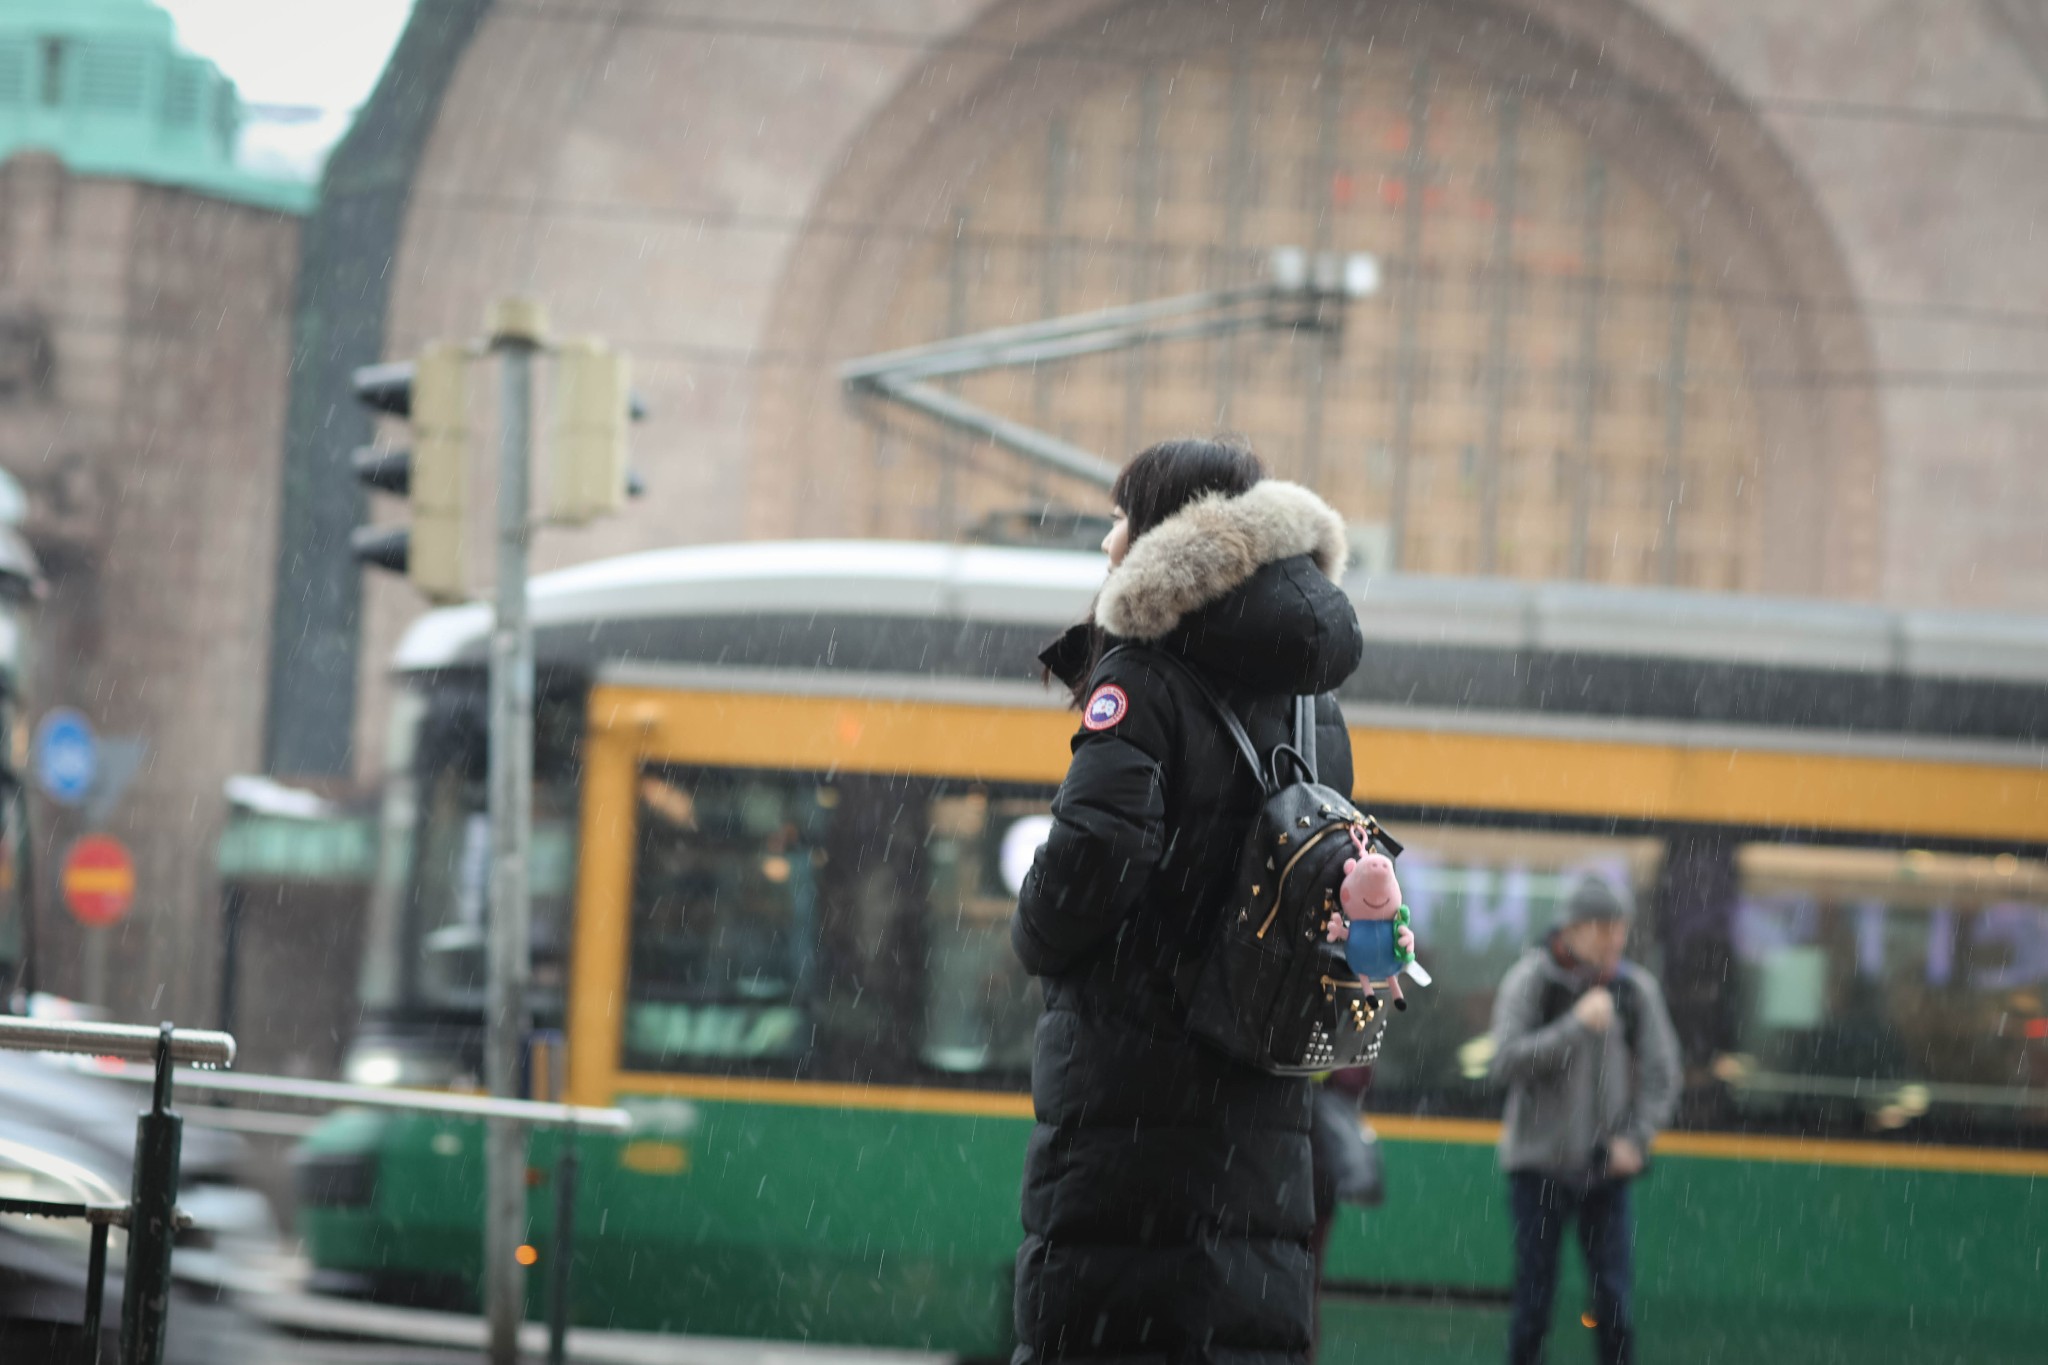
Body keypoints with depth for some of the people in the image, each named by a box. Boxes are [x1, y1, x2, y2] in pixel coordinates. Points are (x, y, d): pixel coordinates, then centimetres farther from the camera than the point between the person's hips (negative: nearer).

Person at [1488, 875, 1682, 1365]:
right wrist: (1577, 1026, -22)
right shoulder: (1530, 980, -6)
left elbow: (1660, 1074, 7)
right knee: (1535, 1297, 0)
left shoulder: (1636, 988, 2)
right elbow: (1506, 1061, -15)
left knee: (1613, 1300, -3)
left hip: (1607, 1166, 2)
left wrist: (1636, 1138, -5)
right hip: (1539, 1163, -2)